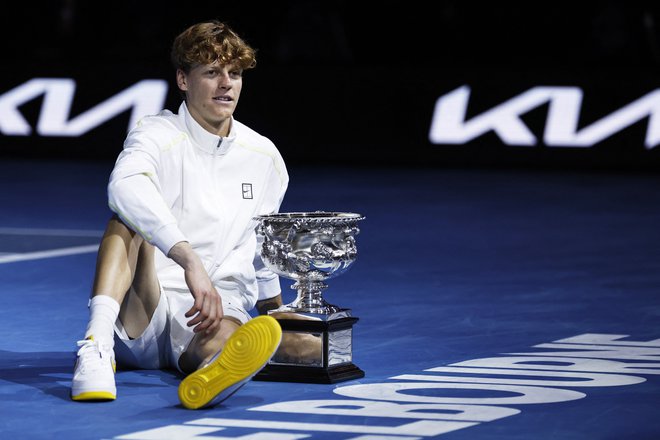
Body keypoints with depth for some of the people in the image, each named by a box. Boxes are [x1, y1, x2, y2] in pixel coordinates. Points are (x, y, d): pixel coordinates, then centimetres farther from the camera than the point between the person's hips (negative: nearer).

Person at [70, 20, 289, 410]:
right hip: (140, 314, -2)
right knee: (129, 218, -30)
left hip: (218, 311, 2)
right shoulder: (158, 136, -4)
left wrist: (275, 312, 35)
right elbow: (125, 187, -30)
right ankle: (97, 346, -49)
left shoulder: (264, 156, 13)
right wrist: (190, 260, -43)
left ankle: (214, 374, -77)